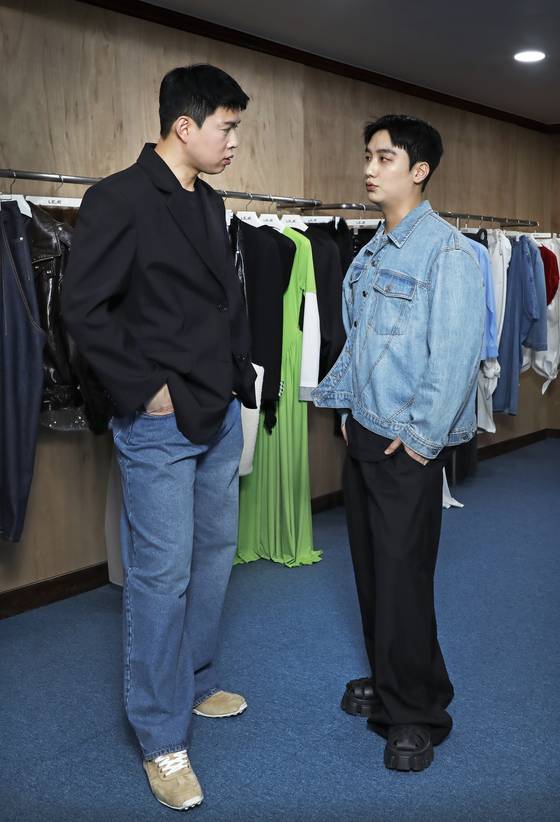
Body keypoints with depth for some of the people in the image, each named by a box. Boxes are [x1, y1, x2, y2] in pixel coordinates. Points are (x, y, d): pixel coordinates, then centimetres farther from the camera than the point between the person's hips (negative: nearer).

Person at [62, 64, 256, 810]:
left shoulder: (209, 204, 12)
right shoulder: (120, 199, -12)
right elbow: (84, 308, -16)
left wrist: (239, 380, 9)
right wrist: (147, 390, -15)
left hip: (220, 416, 8)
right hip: (160, 425, -8)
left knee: (215, 553, 16)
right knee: (162, 574, 0)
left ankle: (193, 684, 36)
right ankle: (162, 739, 15)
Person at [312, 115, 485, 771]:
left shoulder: (446, 251, -13)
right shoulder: (369, 254, 12)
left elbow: (456, 354, -18)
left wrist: (419, 435, -16)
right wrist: (345, 406, 14)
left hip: (408, 445, -8)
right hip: (362, 436, 8)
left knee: (402, 576, -1)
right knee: (370, 567, 16)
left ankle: (416, 714, 17)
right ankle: (386, 681, 34)